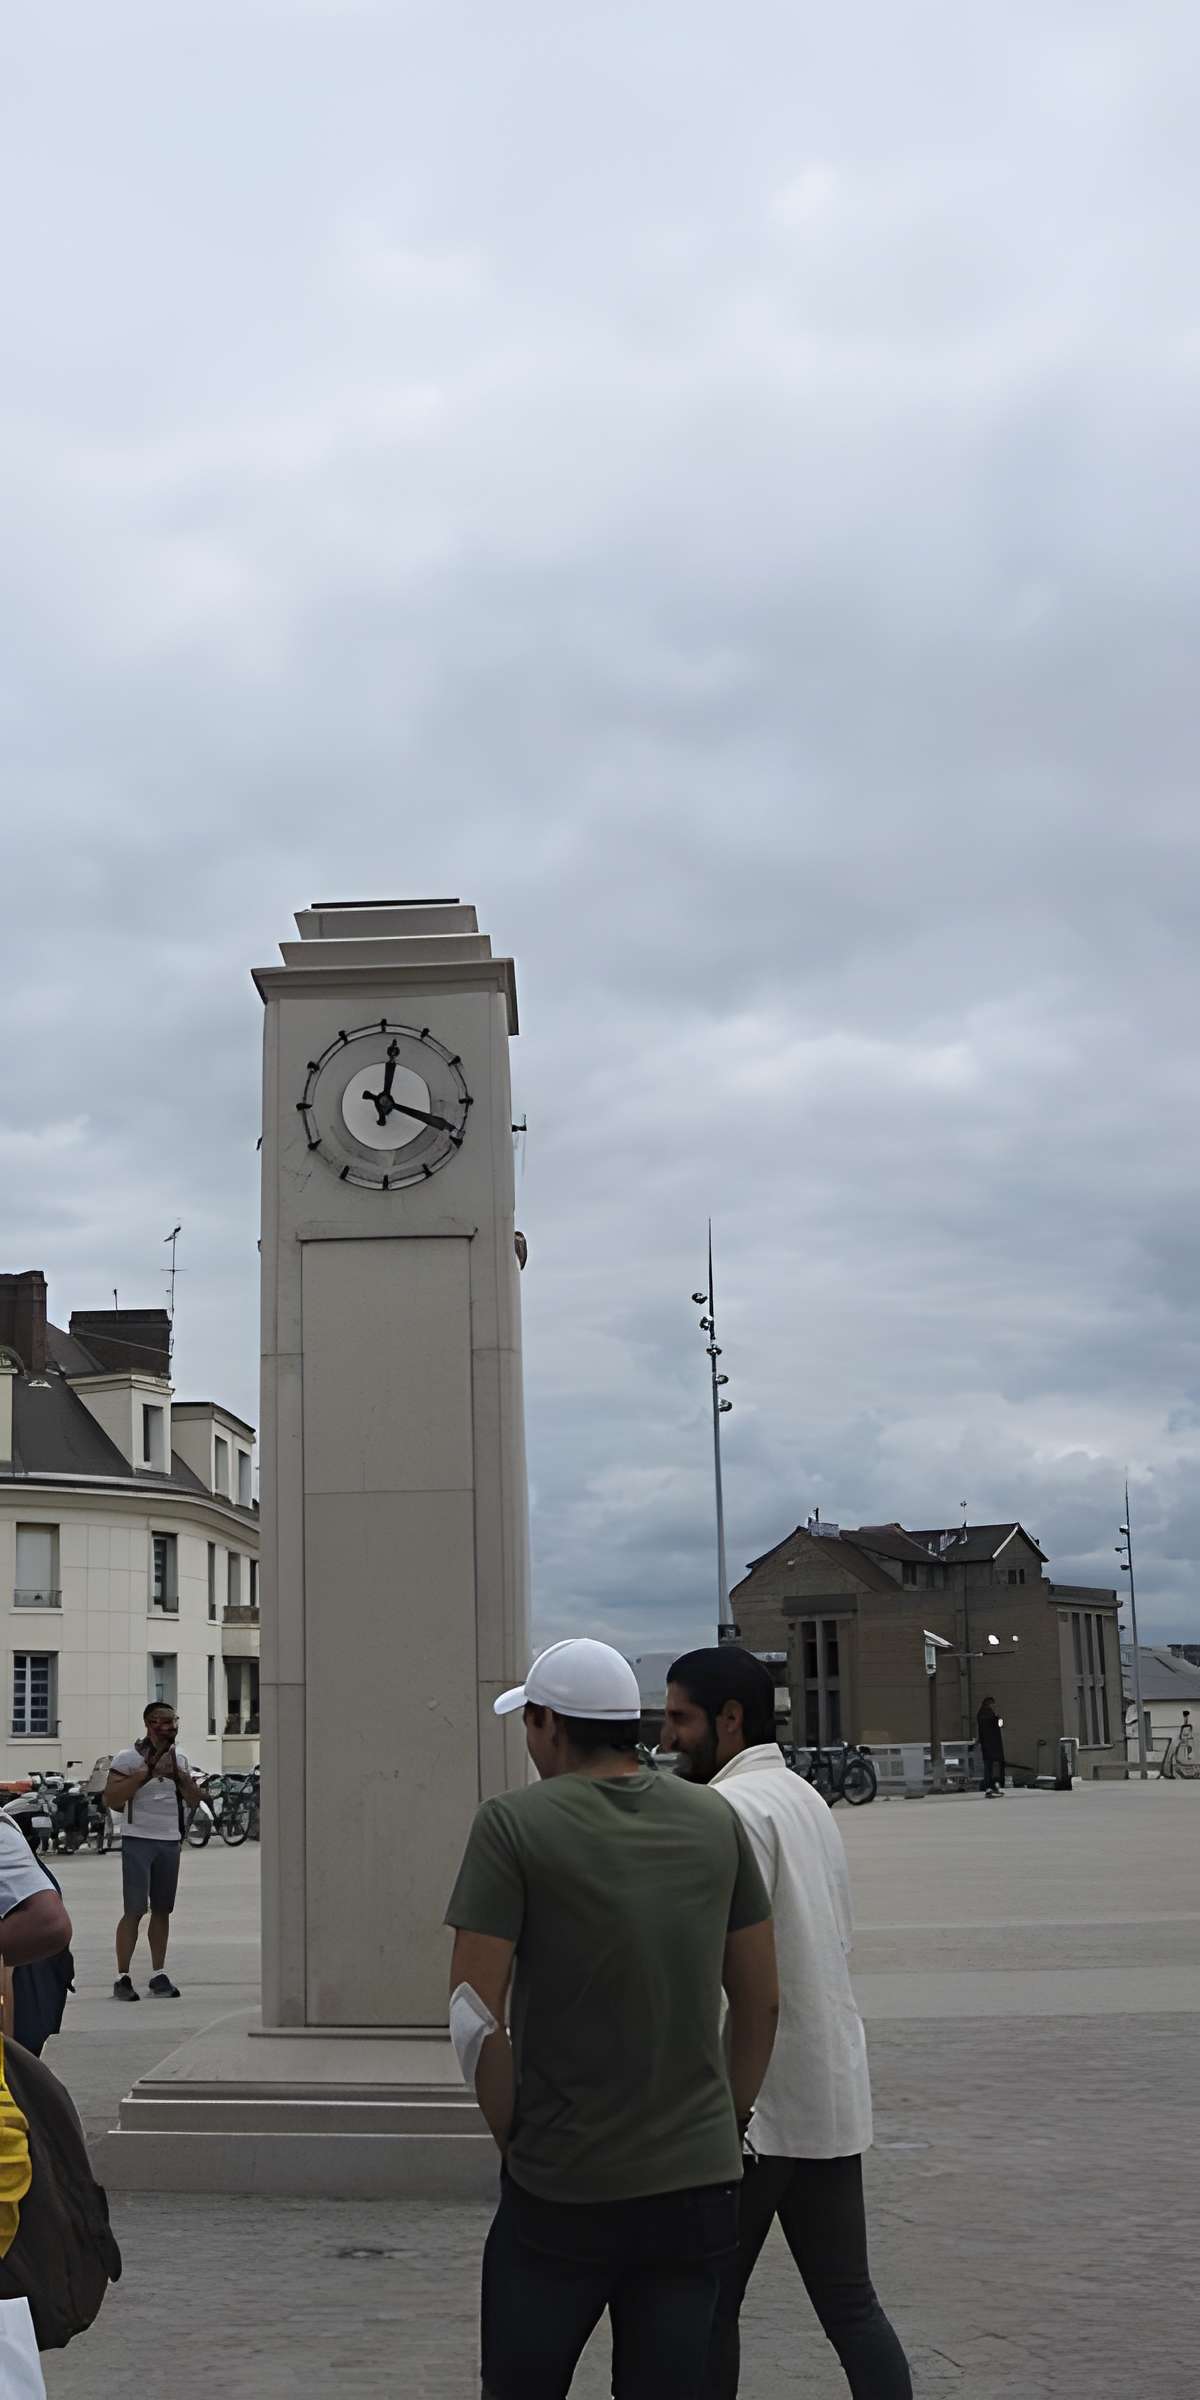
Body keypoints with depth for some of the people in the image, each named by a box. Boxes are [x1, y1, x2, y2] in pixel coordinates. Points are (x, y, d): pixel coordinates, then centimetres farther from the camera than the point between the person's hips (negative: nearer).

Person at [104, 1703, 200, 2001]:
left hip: (171, 1842, 5)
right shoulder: (128, 1758, -5)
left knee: (162, 1910, 7)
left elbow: (194, 1800, 12)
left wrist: (179, 1775, -6)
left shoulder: (179, 1758, 13)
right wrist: (144, 1773, -19)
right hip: (138, 1841, -5)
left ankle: (159, 1974, 13)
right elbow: (110, 1800, -13)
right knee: (134, 1910, -9)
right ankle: (122, 1977, -7)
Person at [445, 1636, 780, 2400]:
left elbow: (474, 2014, -13)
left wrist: (515, 2136, 0)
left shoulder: (515, 1824, -10)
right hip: (700, 2185, 4)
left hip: (563, 2191, -3)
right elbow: (761, 2002, 8)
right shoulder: (715, 1822, 3)